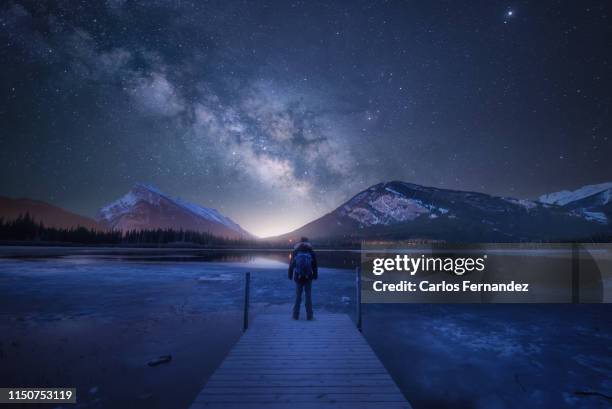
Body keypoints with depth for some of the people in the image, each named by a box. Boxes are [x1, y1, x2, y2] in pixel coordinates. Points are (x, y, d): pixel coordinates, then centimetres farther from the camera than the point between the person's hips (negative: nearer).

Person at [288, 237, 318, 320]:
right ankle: (309, 316, 8)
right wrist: (315, 276, 10)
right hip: (308, 278, -1)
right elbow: (315, 266, 0)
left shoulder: (295, 252, 0)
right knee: (308, 296, 7)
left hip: (298, 278, 1)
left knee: (298, 296, 9)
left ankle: (296, 315, 11)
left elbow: (291, 265, 3)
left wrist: (290, 276, 12)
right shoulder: (311, 252, -2)